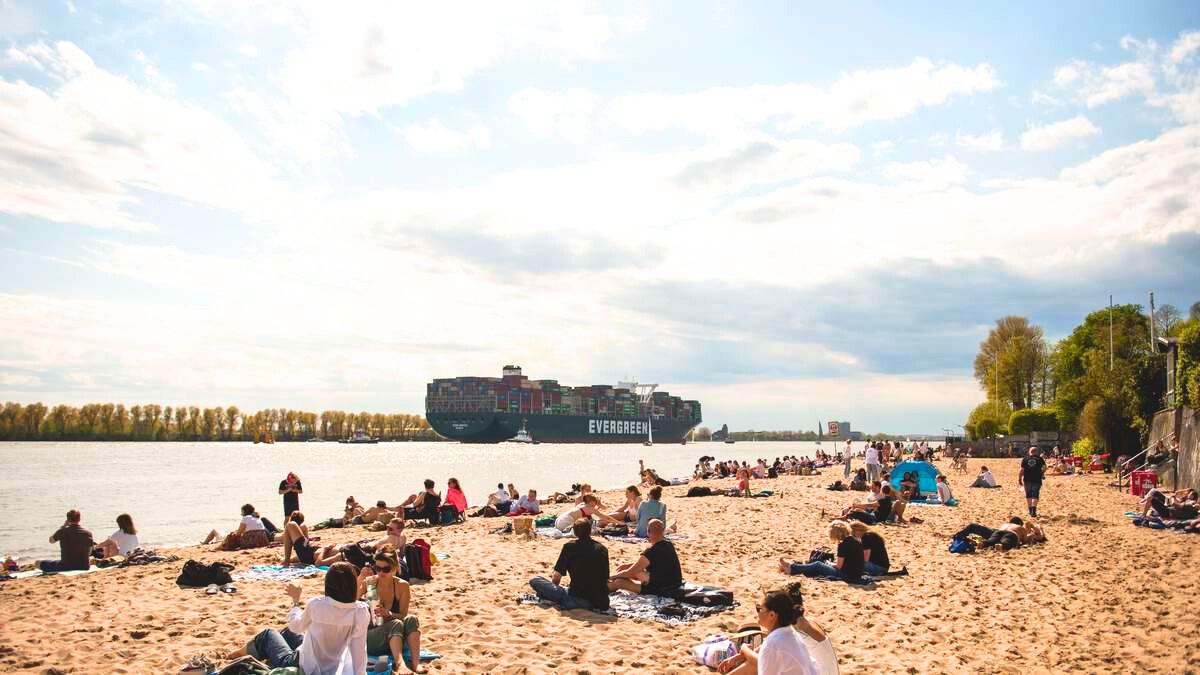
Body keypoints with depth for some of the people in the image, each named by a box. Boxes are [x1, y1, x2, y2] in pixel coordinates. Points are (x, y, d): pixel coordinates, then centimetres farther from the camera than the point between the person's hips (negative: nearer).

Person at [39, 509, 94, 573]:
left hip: (66, 567, -1)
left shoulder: (63, 531, -11)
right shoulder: (88, 533, -6)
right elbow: (89, 552, 5)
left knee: (39, 563, 17)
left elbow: (51, 540, 12)